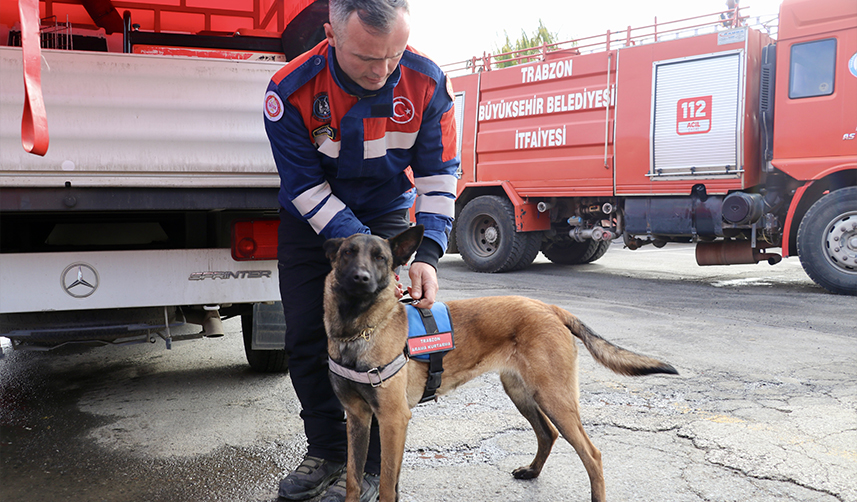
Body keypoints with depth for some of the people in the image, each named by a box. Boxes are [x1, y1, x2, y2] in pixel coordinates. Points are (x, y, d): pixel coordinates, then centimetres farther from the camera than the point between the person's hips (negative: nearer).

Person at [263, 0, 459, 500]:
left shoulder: (427, 83, -23)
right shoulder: (291, 92, -27)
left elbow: (439, 173, -14)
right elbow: (306, 187, -22)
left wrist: (428, 253, -26)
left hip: (386, 213, 0)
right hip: (310, 219, 1)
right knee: (306, 337, 3)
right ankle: (327, 451, 21)